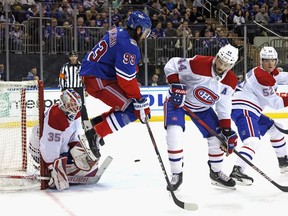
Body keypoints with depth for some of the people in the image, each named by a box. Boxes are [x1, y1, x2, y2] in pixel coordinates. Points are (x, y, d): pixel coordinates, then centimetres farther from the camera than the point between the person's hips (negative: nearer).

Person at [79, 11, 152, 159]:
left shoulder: (118, 33, 10)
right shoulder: (129, 45, -20)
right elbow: (126, 78, -23)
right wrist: (141, 102, -17)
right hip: (97, 81, -10)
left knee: (128, 103, 16)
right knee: (131, 110, -13)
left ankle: (100, 120, 20)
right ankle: (96, 134, -14)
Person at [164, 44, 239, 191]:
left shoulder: (230, 82, -12)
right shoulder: (199, 64, -30)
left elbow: (223, 107, -4)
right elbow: (172, 64, -21)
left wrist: (226, 130, -9)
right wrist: (175, 84, -33)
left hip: (202, 107, 5)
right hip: (177, 100, -5)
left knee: (216, 136, 0)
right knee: (174, 134, -23)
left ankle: (216, 173, 22)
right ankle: (176, 174, -8)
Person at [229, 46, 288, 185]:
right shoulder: (262, 76, -17)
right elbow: (273, 103, -14)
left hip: (251, 111, 11)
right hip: (242, 110, -11)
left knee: (274, 129, 26)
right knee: (254, 141, -29)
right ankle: (236, 172, -42)